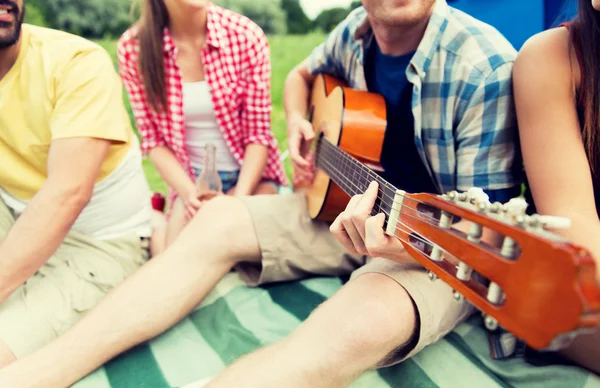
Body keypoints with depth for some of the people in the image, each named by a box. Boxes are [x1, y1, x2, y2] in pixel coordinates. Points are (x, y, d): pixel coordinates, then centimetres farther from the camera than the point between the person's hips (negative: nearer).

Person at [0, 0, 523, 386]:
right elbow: (303, 74, 22)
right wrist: (297, 123, 0)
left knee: (359, 321, -39)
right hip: (354, 206, 7)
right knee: (217, 220, -7)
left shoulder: (485, 65, -22)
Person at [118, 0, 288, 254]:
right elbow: (154, 139, -5)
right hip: (190, 179, 0)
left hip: (250, 173, 0)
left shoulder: (246, 36, -15)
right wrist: (188, 193, -21)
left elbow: (258, 133, -12)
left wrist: (238, 201, -24)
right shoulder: (133, 48, -11)